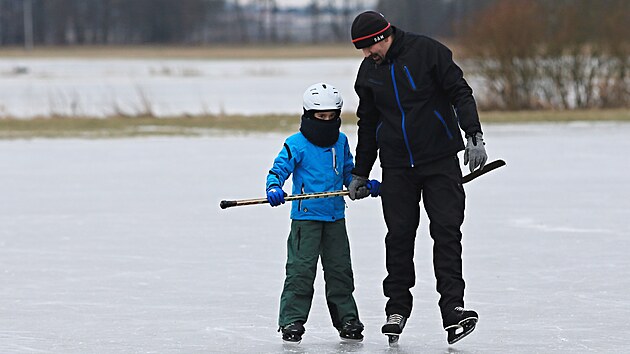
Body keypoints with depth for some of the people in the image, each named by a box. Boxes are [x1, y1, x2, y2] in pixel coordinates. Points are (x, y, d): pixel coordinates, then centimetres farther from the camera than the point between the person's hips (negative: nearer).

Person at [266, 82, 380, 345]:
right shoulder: (297, 144, -8)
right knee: (301, 268, -7)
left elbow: (348, 173, 21)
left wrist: (365, 185, 5)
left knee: (340, 269, 10)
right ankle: (292, 320, -1)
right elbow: (278, 169, -9)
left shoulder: (341, 142, 10)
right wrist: (274, 188, -28)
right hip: (306, 216, -5)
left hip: (335, 216, 5)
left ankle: (346, 319, 19)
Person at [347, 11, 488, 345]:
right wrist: (359, 174, 19)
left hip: (440, 159, -4)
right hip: (397, 166, 4)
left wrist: (474, 135, -18)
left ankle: (453, 309, -11)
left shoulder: (427, 51, -9)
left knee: (447, 231, -8)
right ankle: (397, 309, 14)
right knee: (398, 236, 2)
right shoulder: (368, 72, 6)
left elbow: (460, 93, -8)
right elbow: (367, 125, 17)